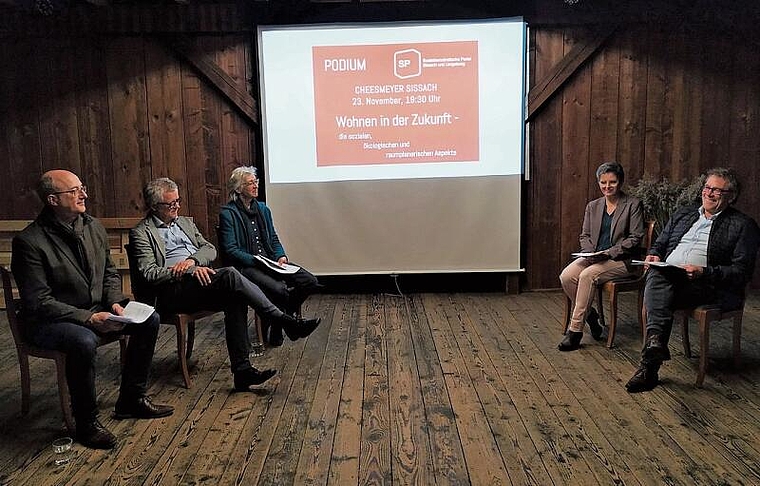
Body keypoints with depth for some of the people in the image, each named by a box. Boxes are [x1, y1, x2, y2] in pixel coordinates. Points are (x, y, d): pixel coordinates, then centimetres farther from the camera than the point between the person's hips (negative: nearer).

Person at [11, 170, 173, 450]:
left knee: (149, 320, -7)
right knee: (84, 342, -37)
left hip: (96, 310, 7)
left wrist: (115, 303, -6)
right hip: (47, 321, -7)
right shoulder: (29, 242, -18)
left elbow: (110, 273, 13)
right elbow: (39, 302, -20)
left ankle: (131, 399, 6)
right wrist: (89, 318, -27)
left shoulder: (93, 227, 3)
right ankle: (86, 422, -14)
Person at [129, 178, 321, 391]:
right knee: (229, 274, -31)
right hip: (171, 293, -6)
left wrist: (192, 260, -8)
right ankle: (286, 323, -28)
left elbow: (210, 249, 15)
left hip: (201, 280, 6)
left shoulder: (185, 222, 24)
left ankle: (242, 370, -27)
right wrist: (190, 271, -19)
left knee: (235, 300, -27)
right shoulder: (141, 233, 4)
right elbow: (149, 273, -8)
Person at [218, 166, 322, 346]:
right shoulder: (228, 213, -4)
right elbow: (230, 250, -9)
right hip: (245, 266, -7)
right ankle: (274, 332, -6)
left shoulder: (263, 209, 17)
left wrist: (281, 256, -2)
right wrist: (256, 260, -19)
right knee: (279, 289, -33)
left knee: (310, 281, -12)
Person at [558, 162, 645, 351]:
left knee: (587, 275, -31)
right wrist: (590, 252, -7)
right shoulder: (593, 206, 15)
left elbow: (635, 238, -7)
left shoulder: (633, 205, 0)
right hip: (593, 257, 5)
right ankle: (589, 315, 0)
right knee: (566, 276, -23)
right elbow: (585, 235, 15)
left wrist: (608, 253, -16)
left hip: (621, 260, -5)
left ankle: (575, 330, -24)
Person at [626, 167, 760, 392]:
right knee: (656, 274, -34)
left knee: (657, 282, -35)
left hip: (706, 286, -4)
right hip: (666, 275, 4)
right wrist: (653, 255, 4)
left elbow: (742, 272, 0)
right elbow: (659, 244, 29)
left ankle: (650, 364, -40)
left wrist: (704, 272, -16)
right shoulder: (683, 214, 26)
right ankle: (656, 341, -49)